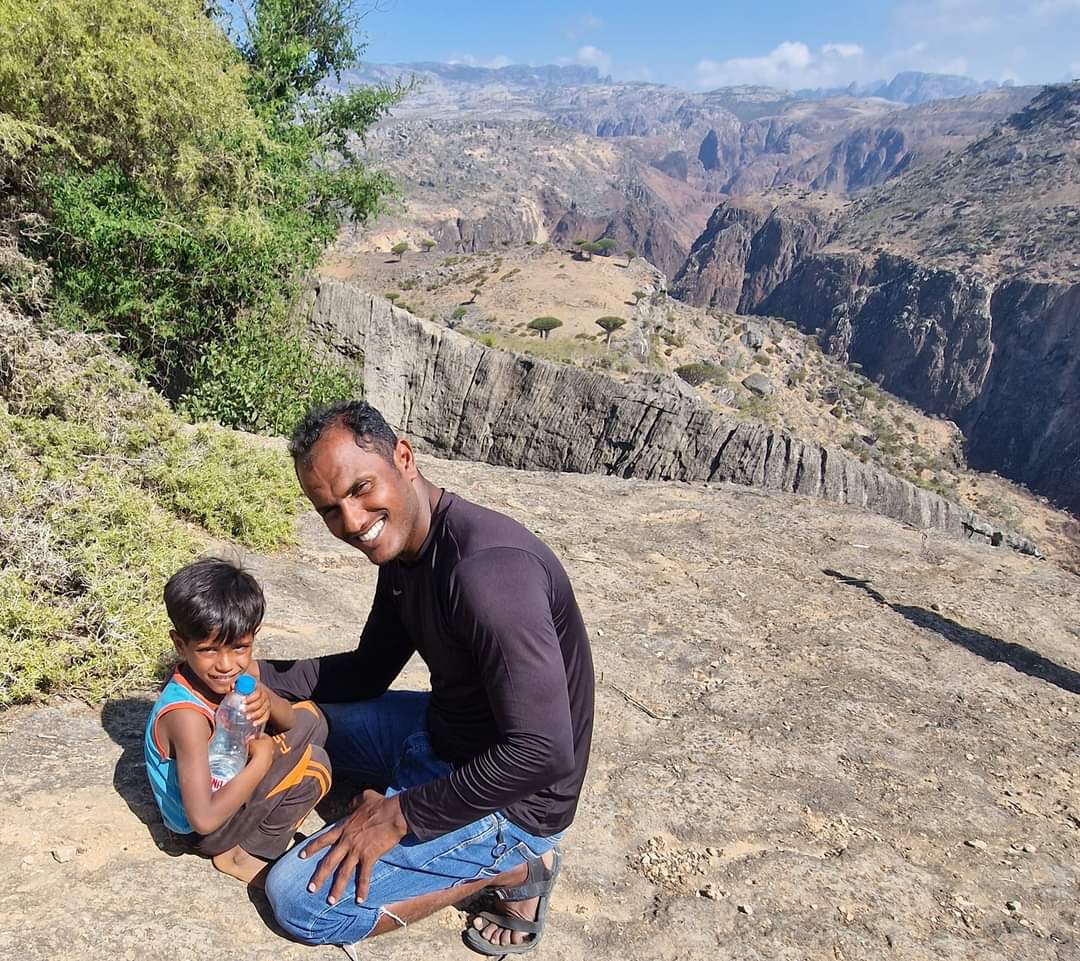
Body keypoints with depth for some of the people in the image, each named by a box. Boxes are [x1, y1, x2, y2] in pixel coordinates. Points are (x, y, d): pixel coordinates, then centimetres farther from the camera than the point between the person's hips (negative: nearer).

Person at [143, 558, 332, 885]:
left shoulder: (241, 670, -16)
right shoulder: (187, 716, -36)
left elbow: (288, 719, -6)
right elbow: (203, 819, -37)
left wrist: (267, 703, -29)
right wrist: (262, 760, -29)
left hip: (223, 780, 8)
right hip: (207, 830, -8)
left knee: (309, 716, 9)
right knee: (312, 763, -18)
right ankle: (244, 856, 0)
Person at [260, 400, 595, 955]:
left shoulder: (486, 566, -34)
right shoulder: (401, 548, -2)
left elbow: (543, 754, -34)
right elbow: (367, 674, 11)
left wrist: (402, 814, -22)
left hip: (511, 800, -9)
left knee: (299, 901, -12)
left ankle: (511, 868, 2)